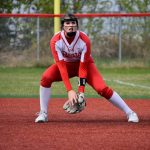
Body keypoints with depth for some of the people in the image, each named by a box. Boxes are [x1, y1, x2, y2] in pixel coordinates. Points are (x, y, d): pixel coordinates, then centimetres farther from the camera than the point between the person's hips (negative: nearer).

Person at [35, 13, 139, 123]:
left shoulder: (84, 40, -29)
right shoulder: (56, 41, -28)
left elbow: (83, 67, -27)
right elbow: (61, 67, -33)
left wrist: (81, 91, -35)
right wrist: (70, 90, -42)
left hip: (85, 63, -1)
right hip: (66, 64, 1)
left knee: (102, 88, -21)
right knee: (46, 78, -26)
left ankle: (129, 113, -10)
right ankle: (43, 114, -15)